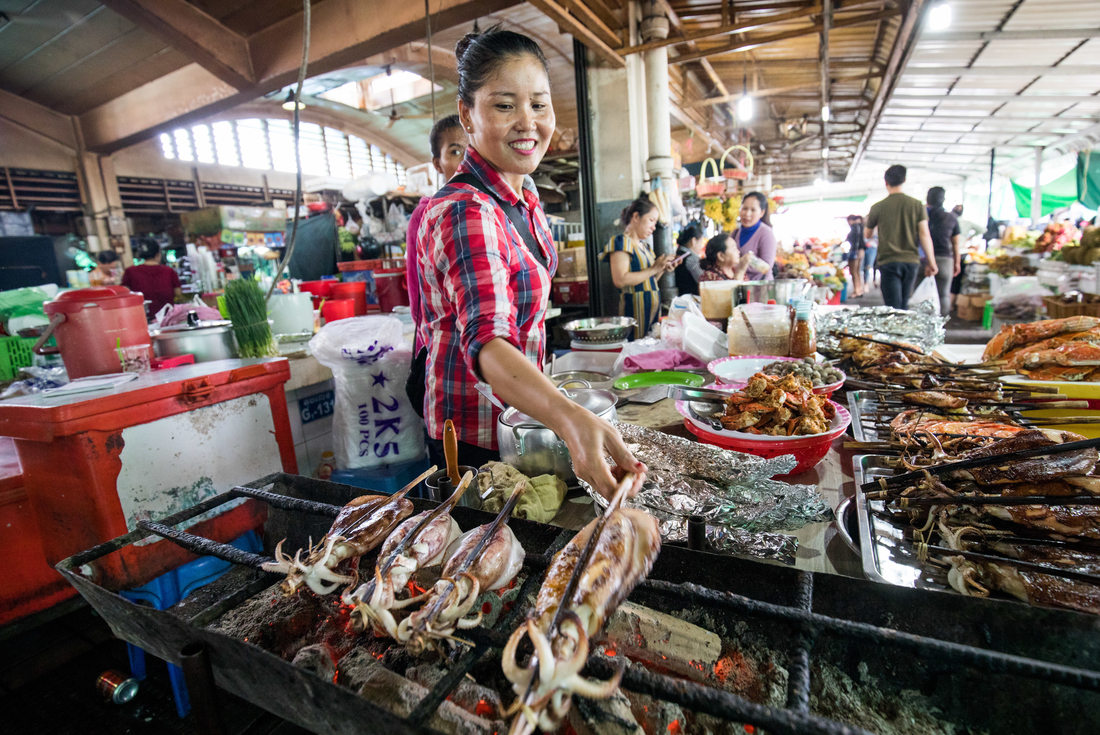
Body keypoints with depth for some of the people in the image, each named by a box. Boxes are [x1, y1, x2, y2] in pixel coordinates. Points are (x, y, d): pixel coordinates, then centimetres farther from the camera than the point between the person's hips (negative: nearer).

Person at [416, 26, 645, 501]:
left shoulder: (524, 196, 2)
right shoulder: (464, 213, -27)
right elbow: (487, 340, -42)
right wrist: (572, 421, -59)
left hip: (520, 420, 9)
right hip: (477, 445, -8)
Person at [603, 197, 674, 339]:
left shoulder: (643, 245, 18)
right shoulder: (621, 242, -8)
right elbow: (620, 280, -21)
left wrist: (662, 269, 6)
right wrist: (653, 269, -17)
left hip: (653, 306, 9)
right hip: (635, 308, -9)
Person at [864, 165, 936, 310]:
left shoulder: (878, 207, -3)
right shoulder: (916, 204, 1)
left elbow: (867, 235, 11)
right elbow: (925, 235, -3)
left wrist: (867, 221, 32)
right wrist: (931, 262, 2)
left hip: (888, 262, -3)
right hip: (911, 261, 3)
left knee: (893, 308, -5)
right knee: (904, 305, 16)